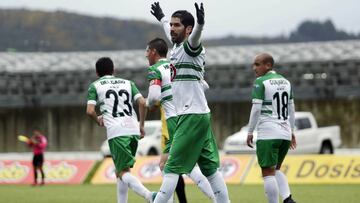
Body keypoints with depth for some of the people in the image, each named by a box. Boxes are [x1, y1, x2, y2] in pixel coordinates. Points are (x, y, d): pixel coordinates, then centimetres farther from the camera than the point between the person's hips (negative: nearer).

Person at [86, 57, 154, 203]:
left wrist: (98, 120, 20)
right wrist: (141, 125, 15)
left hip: (116, 132, -5)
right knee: (121, 170, 19)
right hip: (133, 130, 5)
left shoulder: (95, 86, 11)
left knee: (123, 172, -8)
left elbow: (90, 111, -1)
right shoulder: (127, 83, 20)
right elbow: (142, 103, 7)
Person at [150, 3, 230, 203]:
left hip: (192, 116, -9)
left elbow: (195, 37, -34)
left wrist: (200, 24, -55)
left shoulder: (190, 47, -10)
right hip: (198, 116, 9)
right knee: (210, 167, 8)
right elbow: (170, 33, 39)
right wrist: (161, 17, 57)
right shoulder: (177, 47, 16)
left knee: (173, 167, -9)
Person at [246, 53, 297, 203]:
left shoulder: (260, 82, -7)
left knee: (268, 173, -2)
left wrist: (250, 132, -5)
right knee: (276, 169, 19)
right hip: (285, 133, 7)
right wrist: (291, 131, 26)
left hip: (268, 134, -7)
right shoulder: (285, 81, 14)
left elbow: (256, 109, -12)